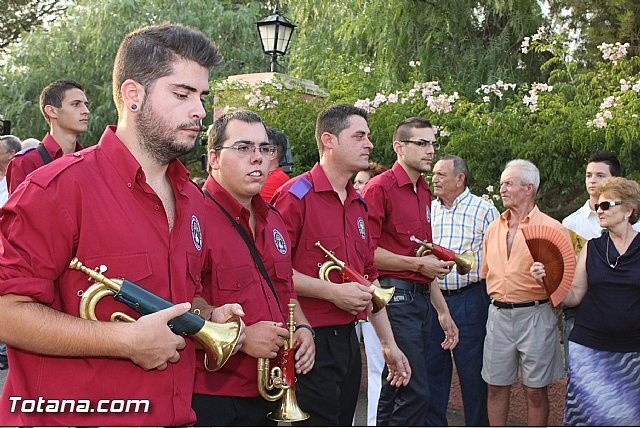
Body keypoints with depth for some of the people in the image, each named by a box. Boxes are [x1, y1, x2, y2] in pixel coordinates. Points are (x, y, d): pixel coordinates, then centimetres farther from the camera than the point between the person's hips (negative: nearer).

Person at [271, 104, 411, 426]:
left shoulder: (358, 204, 15)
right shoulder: (295, 195, -11)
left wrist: (388, 343, 18)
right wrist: (332, 291, -18)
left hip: (348, 338, 8)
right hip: (311, 340, -8)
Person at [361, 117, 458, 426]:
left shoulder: (424, 193, 18)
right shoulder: (380, 188, -8)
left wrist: (443, 310, 20)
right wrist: (418, 264, -13)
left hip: (420, 298, 8)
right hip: (395, 294, -8)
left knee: (396, 389, 16)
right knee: (415, 393, -8)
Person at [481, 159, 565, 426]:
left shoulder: (552, 228, -5)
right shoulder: (493, 229, 12)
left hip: (535, 313, -4)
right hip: (498, 313, 5)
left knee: (535, 390, 6)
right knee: (496, 386, 12)